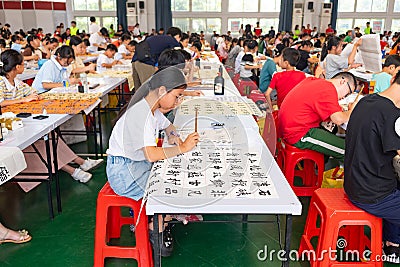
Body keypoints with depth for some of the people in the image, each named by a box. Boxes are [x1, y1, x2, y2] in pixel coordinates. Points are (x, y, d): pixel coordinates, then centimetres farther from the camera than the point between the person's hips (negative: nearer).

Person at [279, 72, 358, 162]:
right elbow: (338, 119, -21)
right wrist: (351, 111, -1)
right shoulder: (329, 89, -15)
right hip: (299, 136, -10)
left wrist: (337, 108, 11)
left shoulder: (312, 80, 10)